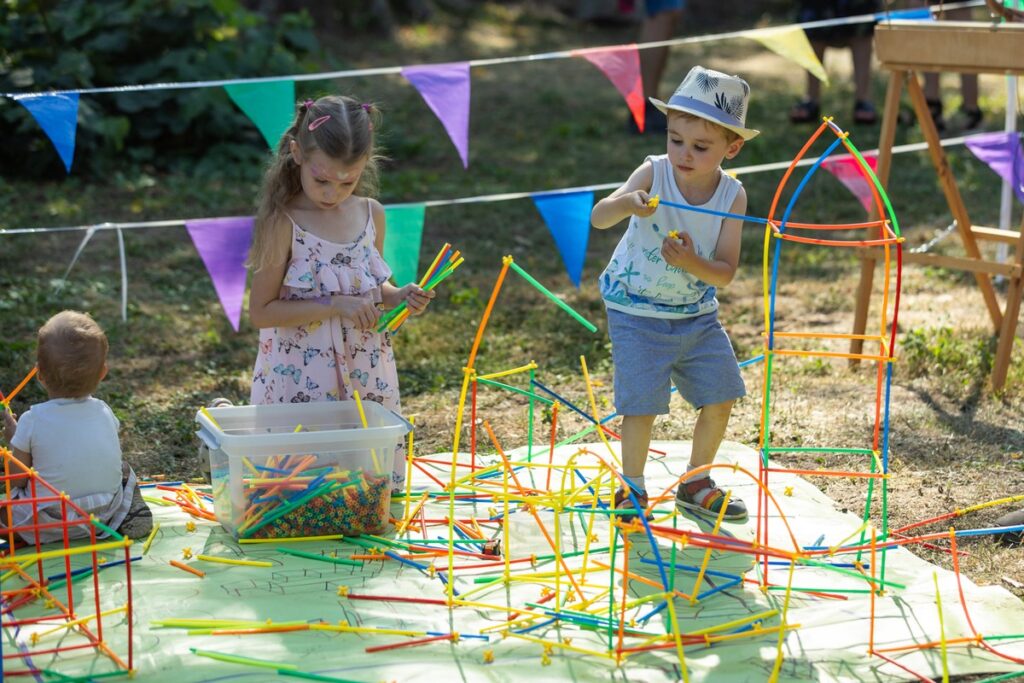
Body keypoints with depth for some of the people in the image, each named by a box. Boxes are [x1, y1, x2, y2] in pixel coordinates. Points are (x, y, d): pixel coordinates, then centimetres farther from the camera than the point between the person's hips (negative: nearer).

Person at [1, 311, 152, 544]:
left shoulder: (33, 421, -14)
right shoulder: (103, 412, -3)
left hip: (50, 525, -3)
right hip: (107, 514, 3)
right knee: (123, 470, 29)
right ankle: (130, 512, 7)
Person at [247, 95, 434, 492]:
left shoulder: (371, 214, 3)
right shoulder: (283, 224, -13)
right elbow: (260, 312, -15)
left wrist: (398, 297, -3)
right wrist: (335, 305, -21)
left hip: (365, 377, 5)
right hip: (300, 383, -5)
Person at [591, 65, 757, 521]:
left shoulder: (732, 196, -12)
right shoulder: (653, 174, -19)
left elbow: (726, 273, -14)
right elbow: (598, 219, -32)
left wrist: (693, 263, -34)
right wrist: (626, 203, -53)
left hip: (696, 315, 4)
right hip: (637, 314, -4)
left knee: (721, 398, 8)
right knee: (642, 404, -9)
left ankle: (696, 484, 29)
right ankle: (633, 489, 13)